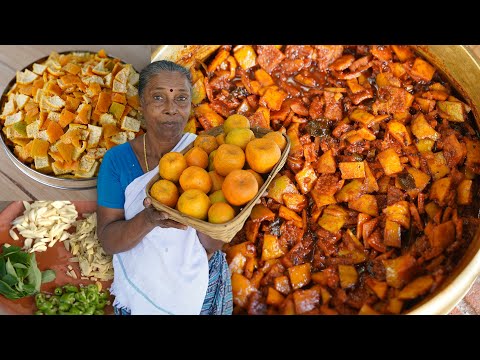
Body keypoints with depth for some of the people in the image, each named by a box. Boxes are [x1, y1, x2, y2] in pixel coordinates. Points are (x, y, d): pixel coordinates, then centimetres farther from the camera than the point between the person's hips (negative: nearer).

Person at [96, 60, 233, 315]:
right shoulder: (117, 159, -12)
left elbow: (215, 244, -16)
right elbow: (107, 241, -14)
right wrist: (149, 219, -33)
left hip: (201, 291, 0)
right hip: (139, 292, 1)